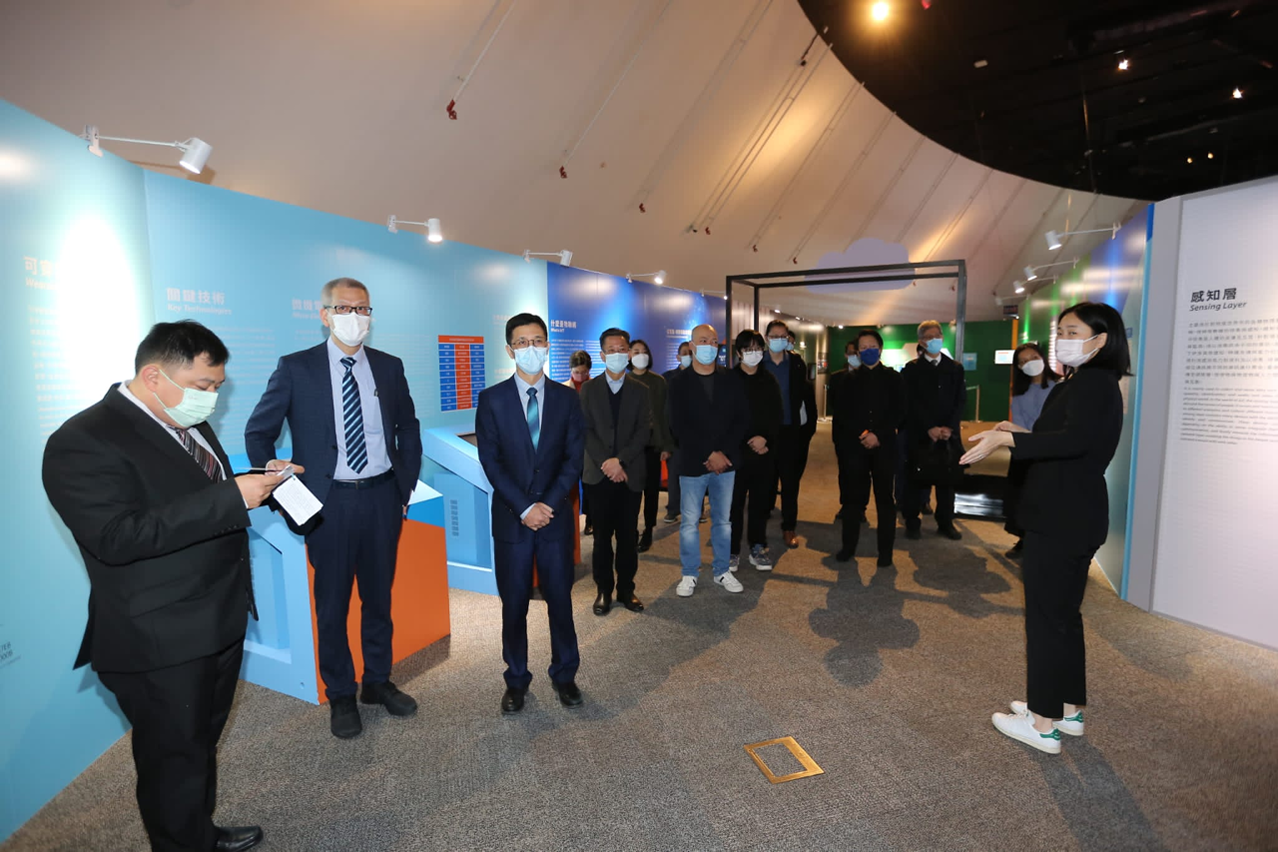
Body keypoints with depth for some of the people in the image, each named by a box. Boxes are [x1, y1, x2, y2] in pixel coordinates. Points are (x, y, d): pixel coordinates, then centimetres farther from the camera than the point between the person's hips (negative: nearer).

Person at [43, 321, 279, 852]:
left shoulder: (189, 423, 8)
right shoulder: (83, 443, -20)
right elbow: (117, 536, -31)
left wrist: (256, 481, 3)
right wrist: (231, 498, -34)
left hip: (220, 622, 9)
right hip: (161, 646, -9)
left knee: (203, 742, 25)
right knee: (175, 761, 10)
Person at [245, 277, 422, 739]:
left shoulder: (389, 367, 5)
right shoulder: (295, 368, -3)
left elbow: (409, 431, 12)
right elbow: (258, 432, 3)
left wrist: (405, 489, 7)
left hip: (382, 498, 3)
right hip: (329, 502, -2)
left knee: (379, 597, 15)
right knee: (333, 604, 10)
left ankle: (378, 681, 33)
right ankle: (340, 695, 28)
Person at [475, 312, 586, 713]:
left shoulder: (566, 398, 4)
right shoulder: (492, 399, 0)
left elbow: (574, 458, 0)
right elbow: (491, 461, -5)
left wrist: (548, 504, -10)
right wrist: (524, 508, -11)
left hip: (556, 515, 1)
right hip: (511, 518, -1)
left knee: (560, 600, 9)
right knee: (514, 604, 9)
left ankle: (564, 675, 29)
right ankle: (516, 680, 27)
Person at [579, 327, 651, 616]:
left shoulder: (641, 391, 7)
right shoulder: (589, 389, 5)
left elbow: (644, 431, -3)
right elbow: (586, 430, -2)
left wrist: (620, 460, -15)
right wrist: (605, 463, -13)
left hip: (630, 473, 1)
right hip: (599, 473, 0)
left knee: (628, 535, 7)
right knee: (602, 535, 6)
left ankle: (626, 589, 19)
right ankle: (604, 590, 18)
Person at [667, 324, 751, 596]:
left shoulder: (732, 380, 5)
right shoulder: (679, 383, -3)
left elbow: (742, 419, 1)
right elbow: (678, 426, -10)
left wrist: (723, 453, -11)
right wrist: (709, 455, -15)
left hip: (725, 461, 3)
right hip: (692, 463, -2)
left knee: (723, 520, 12)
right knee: (689, 521, 5)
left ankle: (722, 571, 26)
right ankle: (689, 574, 20)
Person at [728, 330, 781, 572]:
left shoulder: (769, 380, 11)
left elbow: (776, 416, 7)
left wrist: (765, 438, -9)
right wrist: (748, 443, -10)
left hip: (764, 452, 3)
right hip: (737, 451, -3)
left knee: (761, 501, 8)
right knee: (735, 502, 0)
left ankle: (758, 547, 21)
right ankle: (733, 550, 11)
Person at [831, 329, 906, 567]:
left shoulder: (894, 378, 7)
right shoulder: (850, 380, 10)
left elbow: (899, 413, -2)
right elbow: (841, 415, 3)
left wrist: (878, 435, -14)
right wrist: (861, 433, -12)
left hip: (884, 447, -1)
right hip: (855, 447, 1)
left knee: (885, 498, 5)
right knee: (855, 497, 6)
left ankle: (885, 551, 13)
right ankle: (848, 546, 17)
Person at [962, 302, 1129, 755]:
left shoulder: (1092, 383, -16)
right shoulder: (1085, 383, 15)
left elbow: (1077, 440, -33)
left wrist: (1007, 439, -38)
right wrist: (1023, 434, 17)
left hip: (1064, 519, -10)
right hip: (1072, 515, 10)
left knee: (1047, 616, -1)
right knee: (1063, 614, 18)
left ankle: (1044, 724, 10)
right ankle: (1069, 708, 31)